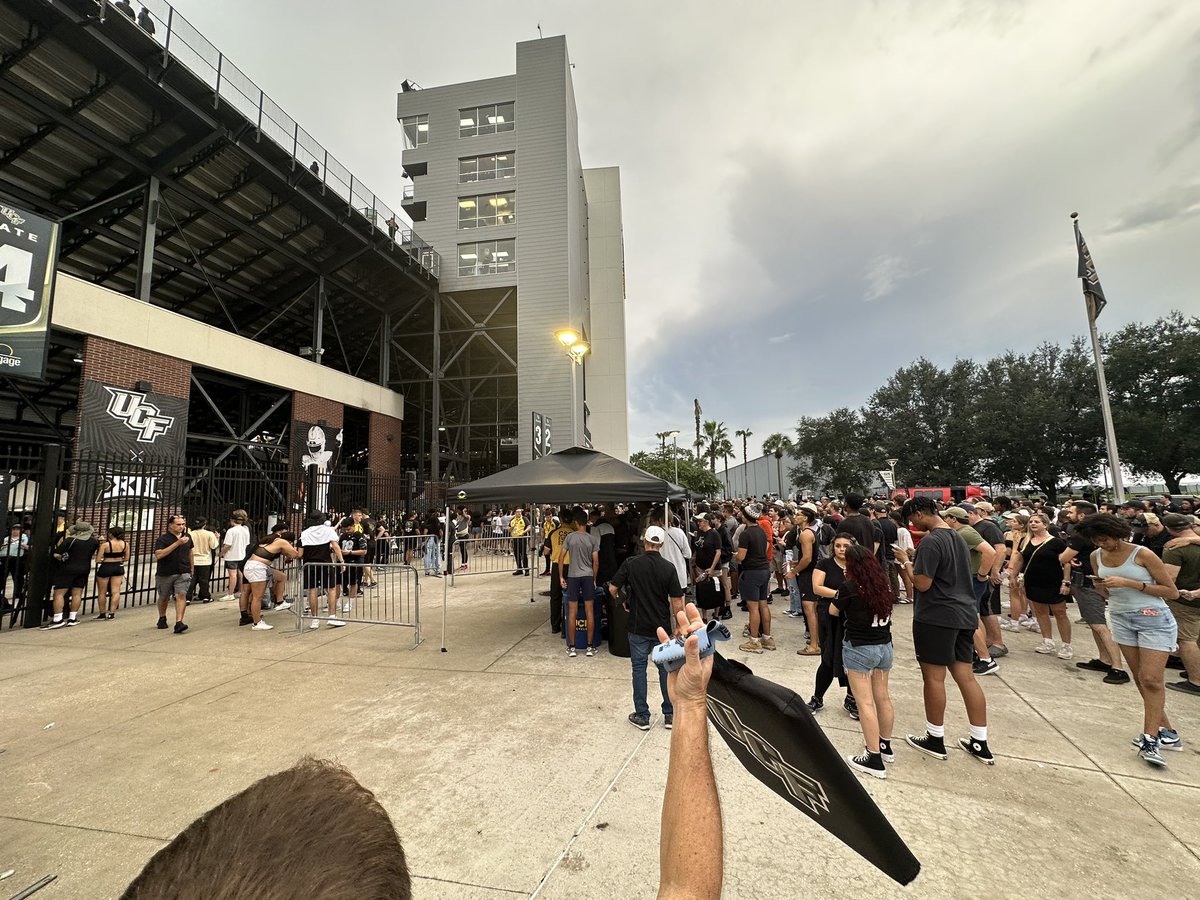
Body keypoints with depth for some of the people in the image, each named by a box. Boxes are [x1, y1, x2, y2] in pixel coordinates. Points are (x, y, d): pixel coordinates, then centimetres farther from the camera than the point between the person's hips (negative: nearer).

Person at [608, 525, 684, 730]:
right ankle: (670, 715, 24)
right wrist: (678, 625, 4)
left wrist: (622, 602, 14)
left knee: (639, 669, 10)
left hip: (638, 627, -1)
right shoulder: (669, 568, -9)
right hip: (663, 627, 1)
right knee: (666, 668, 14)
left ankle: (642, 717, 18)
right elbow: (677, 602, -8)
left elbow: (613, 588, -6)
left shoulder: (631, 563, -10)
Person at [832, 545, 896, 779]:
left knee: (865, 703, -1)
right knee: (883, 698, 18)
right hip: (884, 646, 7)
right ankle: (885, 746, 33)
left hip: (859, 649, -7)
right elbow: (885, 608, 16)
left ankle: (875, 759, 3)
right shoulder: (883, 585, 1)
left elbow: (833, 611, -2)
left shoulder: (850, 586, -15)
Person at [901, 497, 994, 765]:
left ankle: (935, 739, 16)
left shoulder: (931, 541, -18)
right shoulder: (958, 537, 12)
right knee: (966, 676, 13)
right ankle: (980, 743, 20)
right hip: (964, 614, 9)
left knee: (934, 676, 4)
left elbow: (922, 584, -19)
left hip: (937, 616, -9)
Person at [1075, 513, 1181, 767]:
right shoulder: (1097, 556, 3)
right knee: (1140, 679, 9)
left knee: (1151, 679, -9)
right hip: (1121, 619, 5)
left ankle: (1150, 739, -2)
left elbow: (1172, 592, -10)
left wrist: (1129, 583, -20)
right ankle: (1166, 732, 22)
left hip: (1153, 619, -5)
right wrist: (1101, 585, -8)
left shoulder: (1142, 554, -13)